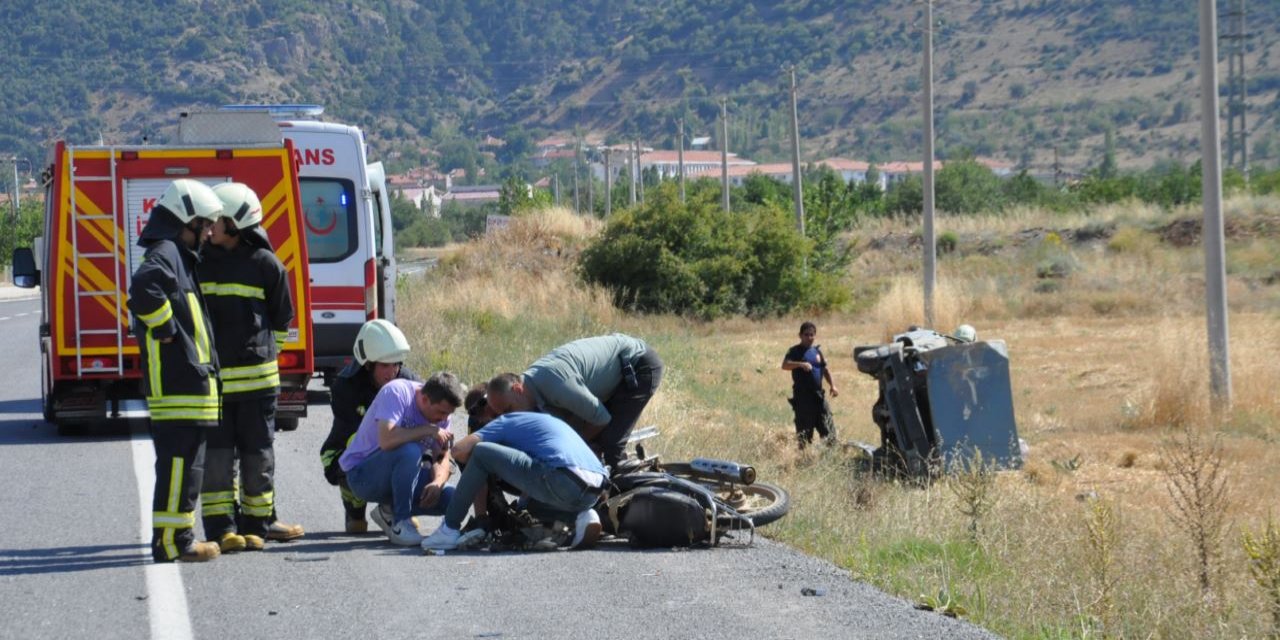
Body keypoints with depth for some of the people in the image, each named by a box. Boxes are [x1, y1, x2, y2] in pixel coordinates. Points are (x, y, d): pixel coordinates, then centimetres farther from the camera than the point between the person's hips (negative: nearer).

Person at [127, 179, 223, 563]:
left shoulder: (177, 256, 21)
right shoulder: (166, 253, -12)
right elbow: (144, 286, -32)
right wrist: (164, 328, -22)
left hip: (188, 382, 11)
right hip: (178, 383, -11)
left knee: (185, 463, 15)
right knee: (180, 462, -9)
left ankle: (177, 539, 20)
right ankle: (171, 542, -7)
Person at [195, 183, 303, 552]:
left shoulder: (265, 264, -2)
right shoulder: (200, 261, 5)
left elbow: (282, 318, 9)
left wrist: (264, 353, 8)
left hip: (255, 377, -1)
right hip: (209, 377, 1)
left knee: (258, 455, 7)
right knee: (216, 455, -1)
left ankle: (257, 522, 17)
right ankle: (220, 528, 2)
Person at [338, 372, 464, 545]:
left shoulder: (440, 409, -1)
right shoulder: (397, 392, -22)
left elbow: (442, 457, 0)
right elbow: (387, 440, -37)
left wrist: (437, 482, -21)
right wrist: (428, 430, -29)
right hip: (361, 474, -7)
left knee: (449, 497, -14)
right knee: (410, 451, -36)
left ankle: (389, 512, 7)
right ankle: (400, 523, -22)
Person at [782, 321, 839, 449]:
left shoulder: (817, 351, 13)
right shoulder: (795, 351, -4)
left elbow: (825, 369, 19)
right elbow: (785, 365, -20)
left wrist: (832, 385, 7)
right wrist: (801, 364, -35)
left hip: (818, 395, 5)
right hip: (802, 395, -5)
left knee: (827, 424, 3)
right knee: (804, 429, -2)